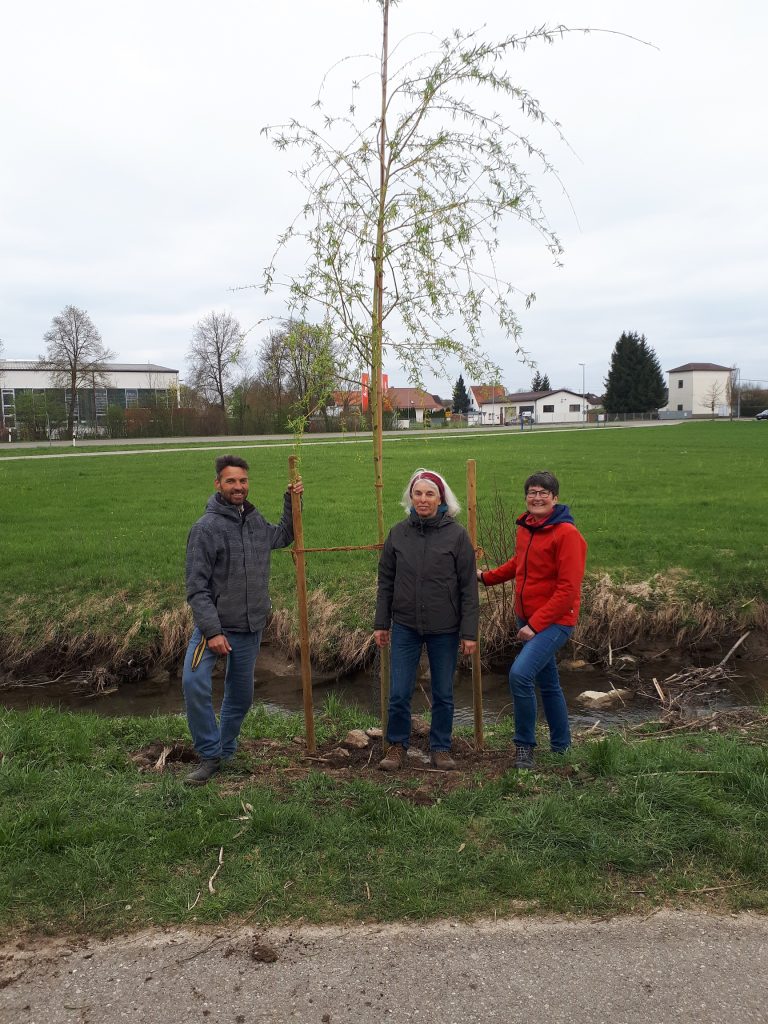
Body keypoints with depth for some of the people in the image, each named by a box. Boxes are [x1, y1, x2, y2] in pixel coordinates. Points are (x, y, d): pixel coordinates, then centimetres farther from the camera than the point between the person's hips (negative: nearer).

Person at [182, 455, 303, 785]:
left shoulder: (256, 520, 6)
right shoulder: (206, 527, -14)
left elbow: (283, 536, 29)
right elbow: (197, 586, -16)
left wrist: (292, 501, 18)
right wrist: (212, 631, -22)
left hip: (251, 627, 6)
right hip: (214, 624, -5)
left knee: (241, 695, 14)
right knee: (194, 682, -24)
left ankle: (226, 751, 34)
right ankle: (209, 755, -8)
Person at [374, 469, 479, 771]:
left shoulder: (457, 535, -6)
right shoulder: (398, 533, 1)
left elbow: (468, 588, -6)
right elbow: (385, 582, 8)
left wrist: (469, 632, -8)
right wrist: (381, 623, 6)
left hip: (445, 629, -1)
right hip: (405, 626, 2)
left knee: (443, 694, 11)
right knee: (399, 693, 4)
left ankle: (441, 748, 30)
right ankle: (397, 746, 25)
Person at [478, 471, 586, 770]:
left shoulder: (566, 533, -17)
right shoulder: (525, 528, 6)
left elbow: (568, 590, -20)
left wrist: (536, 624, -21)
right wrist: (486, 577, 14)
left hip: (554, 622, -8)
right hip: (527, 619, 8)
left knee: (520, 673, -22)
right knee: (547, 683, 17)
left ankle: (524, 745, -3)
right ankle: (561, 747, 32)